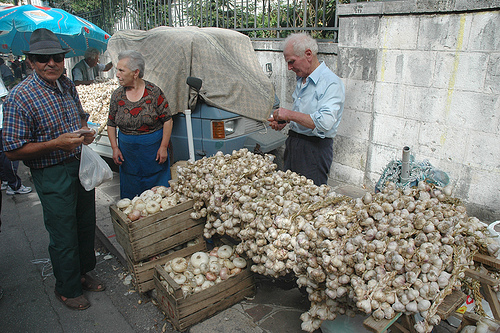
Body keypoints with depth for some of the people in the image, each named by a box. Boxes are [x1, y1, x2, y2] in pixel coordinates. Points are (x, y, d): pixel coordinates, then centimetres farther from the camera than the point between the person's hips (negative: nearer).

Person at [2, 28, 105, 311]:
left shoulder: (68, 85, 5)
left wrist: (85, 131, -1)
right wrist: (56, 143, -25)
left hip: (82, 165, 7)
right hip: (52, 175, -7)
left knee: (87, 224, 19)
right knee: (64, 235, 6)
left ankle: (83, 273, 42)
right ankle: (68, 289, 29)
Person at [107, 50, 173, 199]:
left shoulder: (154, 92, -9)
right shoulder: (117, 95, 0)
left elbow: (167, 120, -7)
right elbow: (111, 124, 8)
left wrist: (163, 147, -11)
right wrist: (115, 148, 0)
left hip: (153, 149, -3)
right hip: (128, 153, 3)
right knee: (131, 191, 12)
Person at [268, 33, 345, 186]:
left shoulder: (332, 83, -16)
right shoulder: (301, 79, 12)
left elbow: (325, 122, -28)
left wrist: (291, 115, -22)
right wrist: (284, 121, 7)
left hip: (315, 149, -8)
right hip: (293, 144, 8)